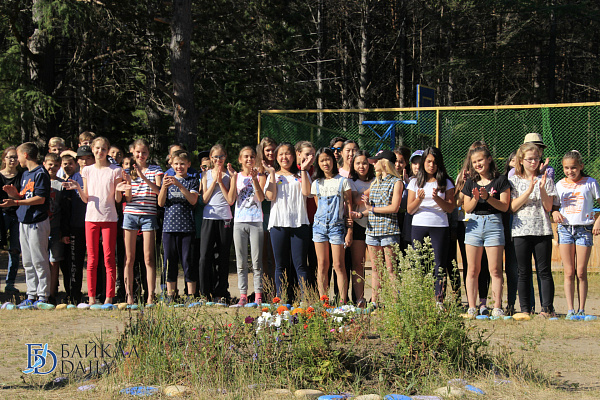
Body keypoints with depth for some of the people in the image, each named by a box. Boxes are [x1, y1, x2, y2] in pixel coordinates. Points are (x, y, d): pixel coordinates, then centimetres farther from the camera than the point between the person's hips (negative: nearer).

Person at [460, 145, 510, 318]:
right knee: (473, 270, 2)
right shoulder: (470, 183, 12)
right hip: (474, 224, 3)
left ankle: (497, 307, -2)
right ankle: (471, 308, 4)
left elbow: (504, 206, -4)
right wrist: (475, 199, -12)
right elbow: (467, 208, 8)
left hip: (493, 223, -3)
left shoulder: (500, 181, 2)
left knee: (495, 270, -4)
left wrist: (487, 197, -16)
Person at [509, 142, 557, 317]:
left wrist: (542, 189, -13)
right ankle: (525, 309, 6)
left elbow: (548, 207, 1)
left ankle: (547, 308, -2)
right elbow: (512, 207, -4)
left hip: (542, 230, 0)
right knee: (524, 272, 2)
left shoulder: (545, 180, 8)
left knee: (544, 271, -3)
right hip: (521, 230, 0)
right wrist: (529, 190, -14)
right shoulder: (515, 181, 6)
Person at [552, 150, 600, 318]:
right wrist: (555, 212, -5)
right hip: (565, 228, 2)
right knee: (569, 272, -1)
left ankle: (582, 310, 4)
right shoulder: (560, 185, 10)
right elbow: (553, 206, 17)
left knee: (581, 272, -1)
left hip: (584, 229, -2)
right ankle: (570, 310, -2)